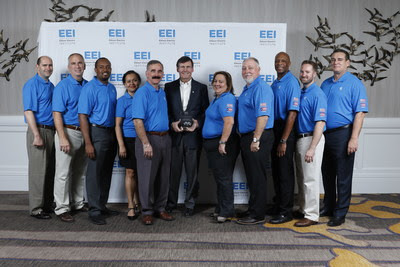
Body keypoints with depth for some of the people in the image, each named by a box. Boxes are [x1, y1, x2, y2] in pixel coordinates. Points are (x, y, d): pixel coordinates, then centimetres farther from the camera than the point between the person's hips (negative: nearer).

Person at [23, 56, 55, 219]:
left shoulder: (51, 86, 17)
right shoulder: (32, 84, -6)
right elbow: (28, 111, -14)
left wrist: (57, 132, 13)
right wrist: (37, 135, -20)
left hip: (51, 131, 8)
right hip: (38, 130, -8)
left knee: (50, 170, 12)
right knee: (38, 171, -4)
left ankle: (48, 204, 22)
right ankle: (36, 209, 5)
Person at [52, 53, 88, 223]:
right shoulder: (62, 86, -6)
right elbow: (57, 114, -12)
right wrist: (63, 138, -20)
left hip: (84, 133, 6)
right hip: (68, 132, -6)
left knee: (80, 172, 15)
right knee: (63, 173, -1)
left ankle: (77, 203, 28)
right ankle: (62, 208, 9)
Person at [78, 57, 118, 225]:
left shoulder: (112, 88, 13)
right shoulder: (89, 88, -9)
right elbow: (83, 116, -15)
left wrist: (116, 136, 13)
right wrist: (88, 143, -20)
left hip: (111, 133, 8)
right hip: (97, 132, -7)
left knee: (107, 173, 14)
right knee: (95, 173, -2)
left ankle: (102, 206, 26)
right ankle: (94, 211, 8)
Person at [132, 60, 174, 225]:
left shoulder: (163, 93, 15)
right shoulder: (142, 93, -9)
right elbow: (138, 121, -16)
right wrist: (146, 143, -21)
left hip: (165, 138, 7)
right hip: (149, 138, -7)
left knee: (163, 177, 12)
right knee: (147, 177, 0)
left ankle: (160, 208, 25)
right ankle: (147, 211, 13)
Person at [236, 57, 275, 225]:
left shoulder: (261, 87, -14)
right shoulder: (247, 88, 18)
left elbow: (263, 116, -25)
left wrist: (256, 140, -27)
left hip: (258, 138, -10)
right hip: (247, 137, 10)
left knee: (258, 178, -2)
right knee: (251, 177, 17)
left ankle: (257, 215, 8)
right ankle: (252, 210, 29)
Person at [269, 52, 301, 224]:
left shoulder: (291, 82, -12)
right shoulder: (274, 84, 14)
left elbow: (292, 113, -18)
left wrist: (283, 141, -21)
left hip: (286, 130, -8)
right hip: (274, 129, 8)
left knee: (285, 172, -1)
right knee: (276, 170, 16)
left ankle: (285, 212, 10)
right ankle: (278, 205, 31)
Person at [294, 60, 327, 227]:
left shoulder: (317, 94, -13)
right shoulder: (300, 93, 13)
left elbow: (320, 123, -19)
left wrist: (312, 148, -24)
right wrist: (299, 143, 11)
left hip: (311, 139, -9)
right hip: (300, 139, 9)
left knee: (310, 179, -3)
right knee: (301, 178, 17)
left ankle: (312, 216, 7)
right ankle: (303, 209, 30)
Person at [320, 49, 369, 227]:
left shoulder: (354, 83, -5)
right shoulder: (325, 84, 14)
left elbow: (360, 113, -12)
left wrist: (354, 139, -19)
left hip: (342, 134, -6)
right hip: (324, 134, 6)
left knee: (343, 177, 2)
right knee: (327, 174, 15)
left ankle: (340, 214, 13)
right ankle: (328, 207, 30)